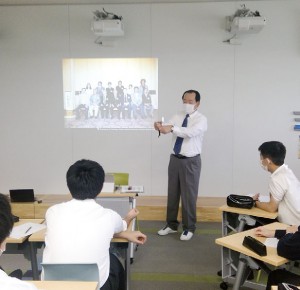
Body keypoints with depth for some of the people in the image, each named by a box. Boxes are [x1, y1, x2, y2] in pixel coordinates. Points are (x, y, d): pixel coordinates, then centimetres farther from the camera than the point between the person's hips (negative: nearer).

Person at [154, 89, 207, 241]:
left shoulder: (201, 119, -9)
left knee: (189, 194, 3)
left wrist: (172, 128, -41)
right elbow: (167, 128, -9)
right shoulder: (177, 116, 7)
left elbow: (191, 132, -28)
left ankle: (188, 228, 19)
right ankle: (171, 224, 29)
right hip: (175, 159, 5)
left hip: (191, 161, -5)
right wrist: (160, 126, -33)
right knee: (172, 192, 13)